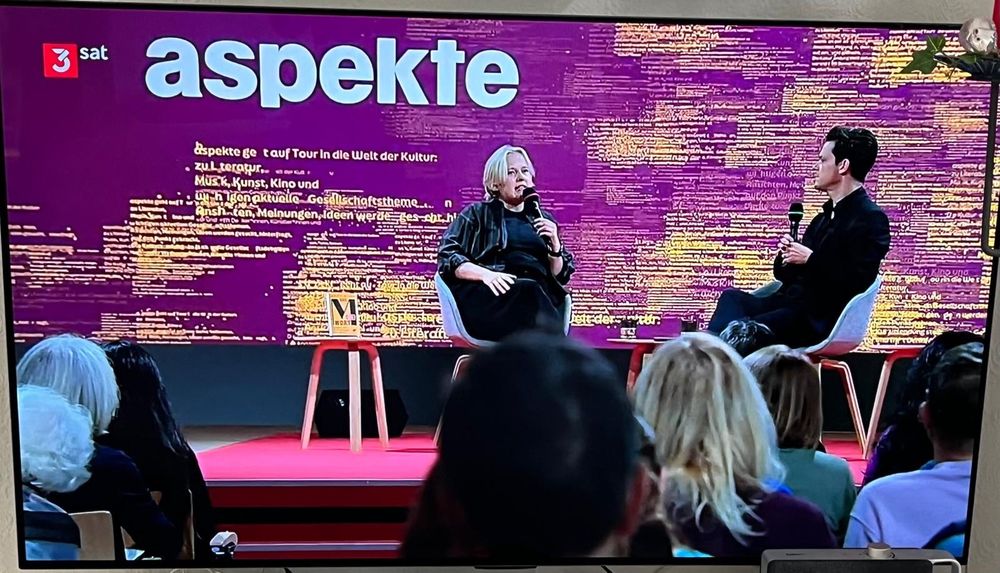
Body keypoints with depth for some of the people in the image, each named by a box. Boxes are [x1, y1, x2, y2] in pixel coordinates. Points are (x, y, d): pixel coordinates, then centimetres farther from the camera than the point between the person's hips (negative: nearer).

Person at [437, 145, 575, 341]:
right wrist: (486, 274, -15)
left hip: (538, 292, 3)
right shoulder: (477, 213, 17)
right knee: (528, 289, -35)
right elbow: (447, 256, 3)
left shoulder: (543, 219, 27)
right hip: (487, 295, -2)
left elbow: (561, 275, 23)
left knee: (532, 292, -34)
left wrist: (555, 244, 3)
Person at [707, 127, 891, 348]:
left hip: (819, 319, -7)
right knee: (732, 297, -20)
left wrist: (811, 259, -15)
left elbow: (858, 281, -16)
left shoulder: (872, 218, -4)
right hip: (790, 303, 8)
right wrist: (786, 255, 1)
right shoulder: (827, 214, 22)